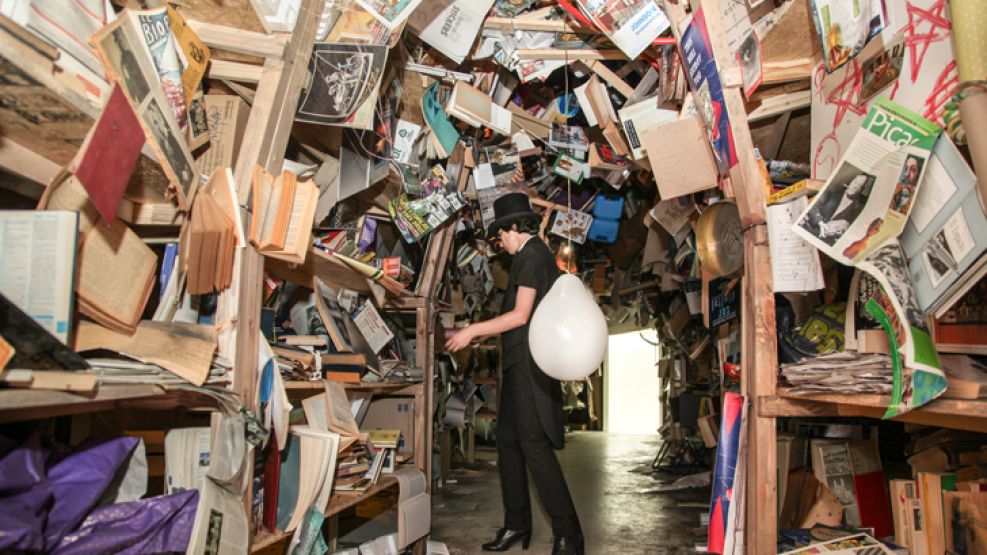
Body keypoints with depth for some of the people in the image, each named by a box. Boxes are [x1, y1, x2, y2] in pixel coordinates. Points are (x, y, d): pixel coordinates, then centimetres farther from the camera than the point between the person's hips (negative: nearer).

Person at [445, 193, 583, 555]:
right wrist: (481, 334, 23)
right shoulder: (535, 255, 19)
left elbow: (520, 315, -17)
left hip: (529, 363, -10)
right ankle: (516, 525, 21)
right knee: (509, 443, 12)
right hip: (519, 363, 10)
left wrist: (473, 330, -12)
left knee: (535, 447, -10)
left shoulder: (531, 255, -10)